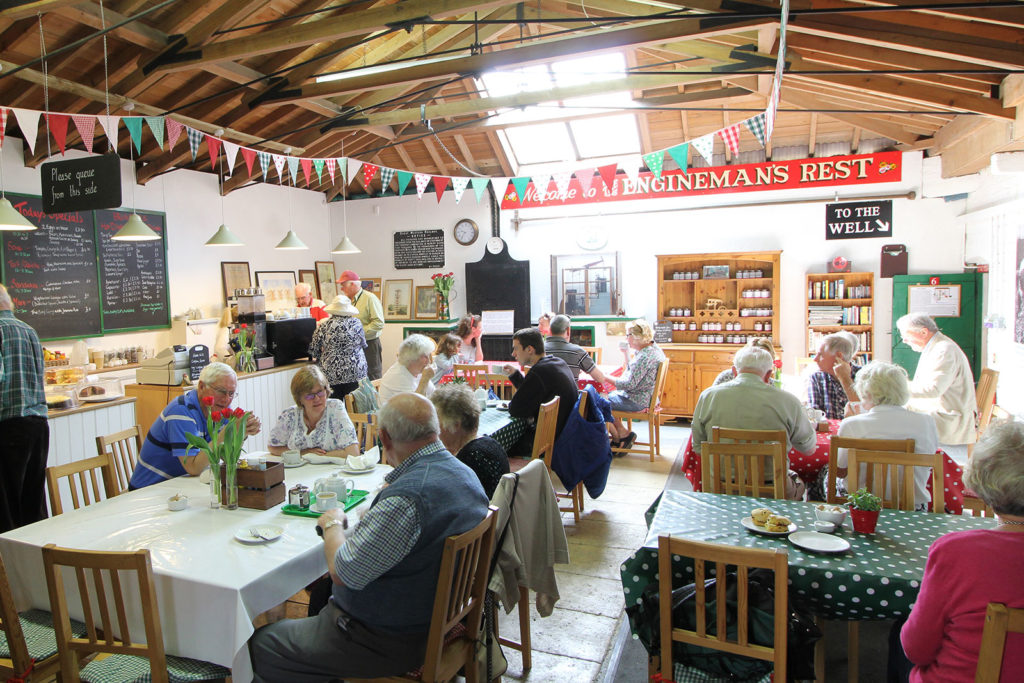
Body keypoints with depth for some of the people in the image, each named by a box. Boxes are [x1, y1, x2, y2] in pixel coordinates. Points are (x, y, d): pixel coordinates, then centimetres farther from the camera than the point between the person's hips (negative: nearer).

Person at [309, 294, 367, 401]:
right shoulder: (355, 323, -1)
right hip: (355, 372, 0)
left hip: (331, 374, 0)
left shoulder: (323, 326, -1)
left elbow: (313, 351, 5)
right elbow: (363, 344, 10)